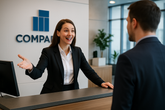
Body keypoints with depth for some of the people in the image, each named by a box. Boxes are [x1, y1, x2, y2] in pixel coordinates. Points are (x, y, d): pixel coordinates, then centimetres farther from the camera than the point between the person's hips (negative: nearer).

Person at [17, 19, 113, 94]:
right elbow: (37, 74, -16)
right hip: (53, 95, -3)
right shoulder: (48, 52, -6)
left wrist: (101, 82, -9)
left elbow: (89, 71, 7)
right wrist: (31, 68, -38)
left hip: (73, 93, 3)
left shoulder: (78, 51, 8)